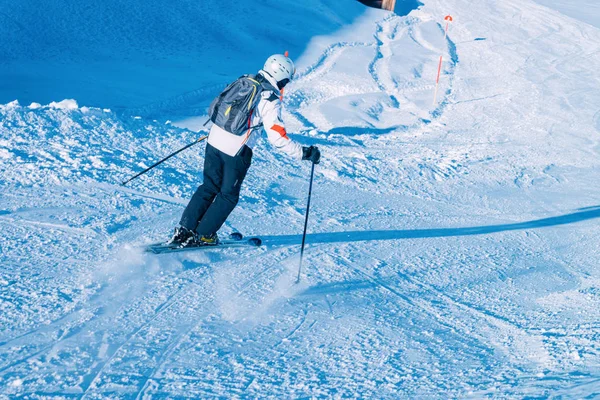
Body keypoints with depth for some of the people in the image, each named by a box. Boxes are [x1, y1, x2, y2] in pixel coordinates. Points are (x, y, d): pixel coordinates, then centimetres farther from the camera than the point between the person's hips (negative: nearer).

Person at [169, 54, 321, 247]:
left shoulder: (244, 80, 6)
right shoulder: (271, 100, -13)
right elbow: (278, 138, -17)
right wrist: (304, 153, -10)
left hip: (215, 139, 6)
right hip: (237, 150, -6)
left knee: (209, 187, 18)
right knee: (228, 195, 13)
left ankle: (184, 231, 15)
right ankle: (203, 236, 16)